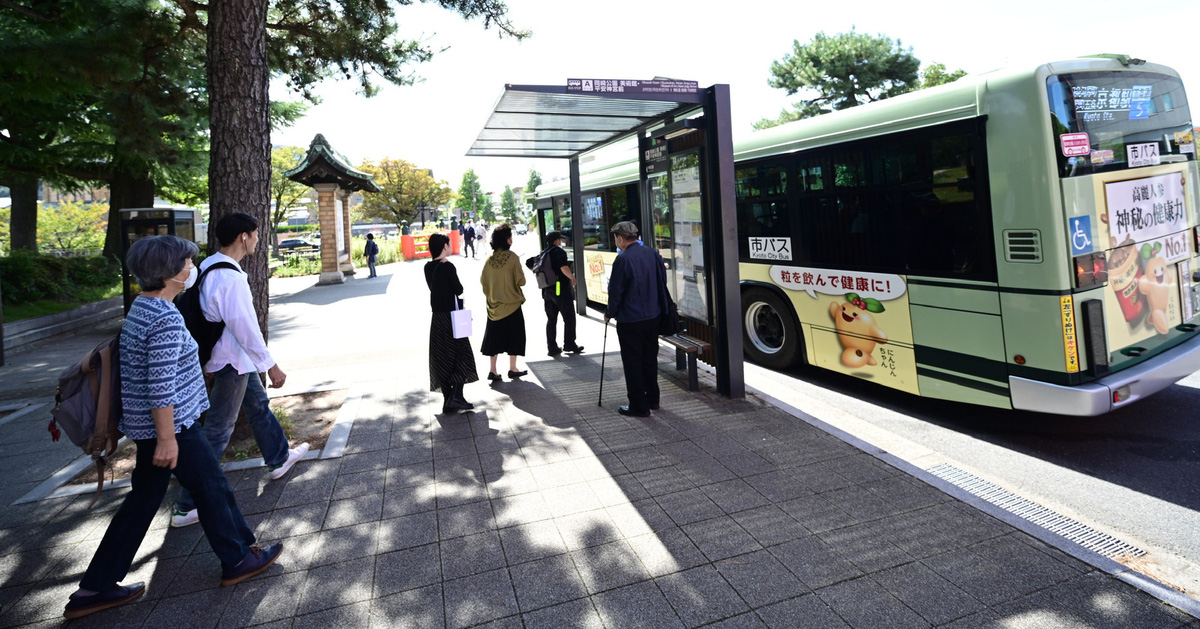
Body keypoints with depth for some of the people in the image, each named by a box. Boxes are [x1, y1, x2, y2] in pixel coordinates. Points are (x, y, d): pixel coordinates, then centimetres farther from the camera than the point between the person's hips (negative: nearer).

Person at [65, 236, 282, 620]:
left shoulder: (140, 309, 9)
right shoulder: (166, 319, -23)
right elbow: (161, 386, -25)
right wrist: (167, 438, -21)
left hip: (146, 425, 10)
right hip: (171, 425, -9)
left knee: (143, 501, 18)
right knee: (212, 487, 6)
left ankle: (95, 588, 27)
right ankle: (237, 560, 22)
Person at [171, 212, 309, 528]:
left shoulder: (208, 266, 3)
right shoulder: (230, 278, -27)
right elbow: (245, 328, -26)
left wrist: (208, 356, 22)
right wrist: (271, 366, -18)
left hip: (235, 357, 10)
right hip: (233, 362, -10)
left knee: (259, 405, 24)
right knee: (218, 431, 0)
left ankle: (279, 458, 44)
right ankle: (188, 506, 11)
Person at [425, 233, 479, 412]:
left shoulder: (428, 267, 6)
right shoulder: (447, 266, -16)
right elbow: (459, 290, -13)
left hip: (437, 315, 7)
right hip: (452, 315, -7)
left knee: (441, 358, 11)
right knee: (461, 355, 3)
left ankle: (448, 400, 15)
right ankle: (456, 397, -6)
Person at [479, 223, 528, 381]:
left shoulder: (489, 259, -3)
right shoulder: (512, 257, -15)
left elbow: (483, 280, 3)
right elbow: (521, 281, -15)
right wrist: (518, 277, 5)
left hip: (494, 305, 4)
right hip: (512, 303, -4)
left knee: (494, 336, 11)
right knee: (514, 335, 10)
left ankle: (493, 371, 11)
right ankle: (512, 369, 16)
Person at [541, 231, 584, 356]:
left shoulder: (543, 254, 11)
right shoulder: (559, 252, -11)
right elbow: (564, 267, -25)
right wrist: (572, 278, -11)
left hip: (548, 291, 7)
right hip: (561, 290, -7)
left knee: (551, 320, 12)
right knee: (569, 318, 3)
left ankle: (552, 347, 13)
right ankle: (569, 344, 4)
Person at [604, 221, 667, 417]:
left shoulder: (623, 259, -17)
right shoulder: (653, 254, 4)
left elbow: (616, 291, -14)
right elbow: (663, 282, 11)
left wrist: (609, 313, 0)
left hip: (630, 320, -7)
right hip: (653, 316, 7)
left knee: (632, 363, 4)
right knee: (650, 359, 18)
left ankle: (639, 406, 10)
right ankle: (652, 400, 29)